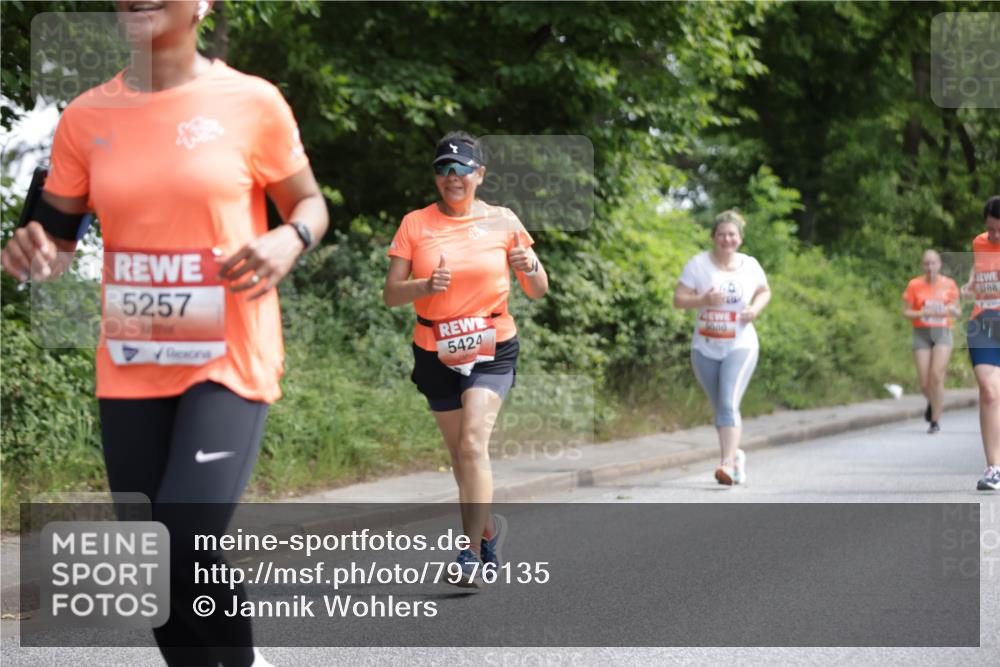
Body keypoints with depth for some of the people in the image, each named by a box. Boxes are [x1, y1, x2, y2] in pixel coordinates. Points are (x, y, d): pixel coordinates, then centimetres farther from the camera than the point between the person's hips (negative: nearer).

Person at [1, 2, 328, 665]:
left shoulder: (252, 102, -6)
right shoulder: (86, 117, 2)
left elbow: (311, 204, 6)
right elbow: (56, 236, 10)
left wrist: (289, 240, -16)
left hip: (229, 358, -4)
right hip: (130, 367, 4)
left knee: (188, 533, -20)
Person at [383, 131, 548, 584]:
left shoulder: (502, 223, 0)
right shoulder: (415, 224, 1)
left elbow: (538, 292, 6)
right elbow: (391, 295, -3)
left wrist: (530, 267, -17)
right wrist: (427, 285, -22)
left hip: (492, 348, -2)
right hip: (435, 353, 2)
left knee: (473, 443, -20)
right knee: (459, 452, 11)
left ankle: (472, 551, -20)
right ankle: (489, 526, 36)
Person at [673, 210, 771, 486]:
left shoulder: (750, 266, 1)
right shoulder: (699, 264, -4)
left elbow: (764, 292, 18)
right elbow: (678, 299, -5)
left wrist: (756, 308, -4)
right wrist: (703, 300, -24)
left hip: (740, 347, -2)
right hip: (705, 349, 2)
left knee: (729, 404, -19)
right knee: (721, 409, 13)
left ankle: (728, 463, -26)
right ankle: (736, 455, 34)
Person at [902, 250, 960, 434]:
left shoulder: (949, 284, 2)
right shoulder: (914, 285, -1)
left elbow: (958, 311, 11)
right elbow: (906, 312, 2)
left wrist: (953, 309, -13)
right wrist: (922, 313, -16)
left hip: (943, 333, -1)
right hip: (921, 334, 1)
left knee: (937, 376, -18)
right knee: (924, 383, -3)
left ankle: (935, 421, -9)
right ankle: (932, 402, 34)